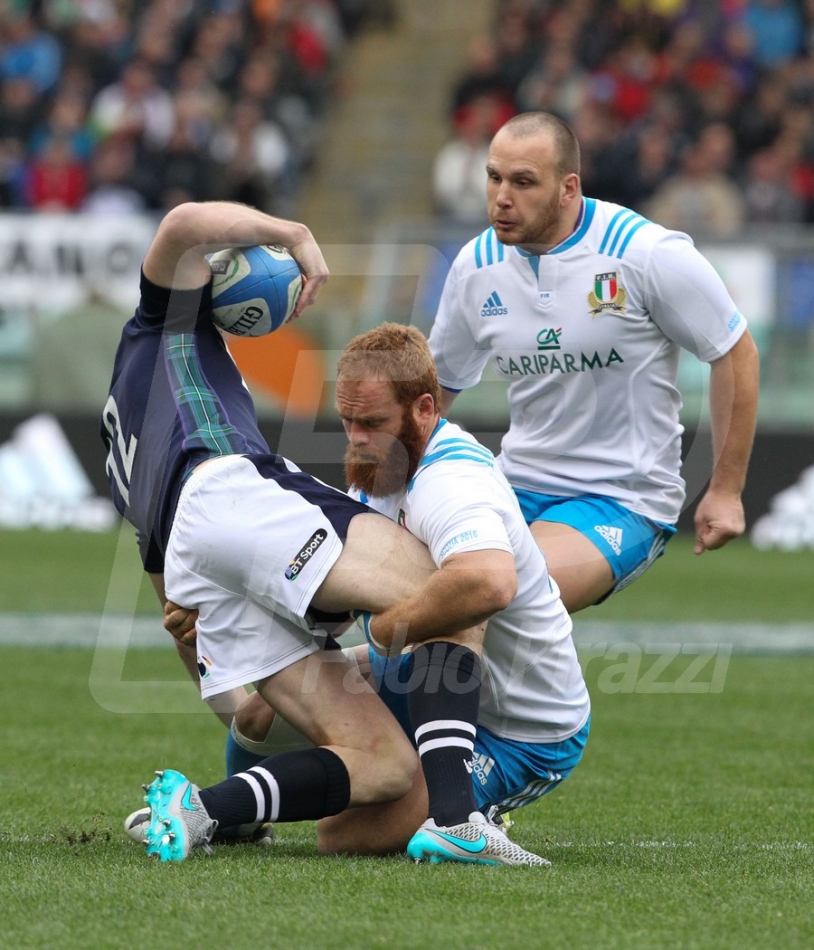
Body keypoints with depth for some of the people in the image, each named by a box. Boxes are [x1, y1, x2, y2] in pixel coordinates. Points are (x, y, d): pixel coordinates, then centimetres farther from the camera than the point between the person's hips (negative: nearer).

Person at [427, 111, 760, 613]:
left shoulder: (648, 254, -13)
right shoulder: (476, 265, 2)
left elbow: (737, 355, -3)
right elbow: (437, 385, 17)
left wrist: (726, 490, -2)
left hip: (625, 500, -6)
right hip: (517, 487, 6)